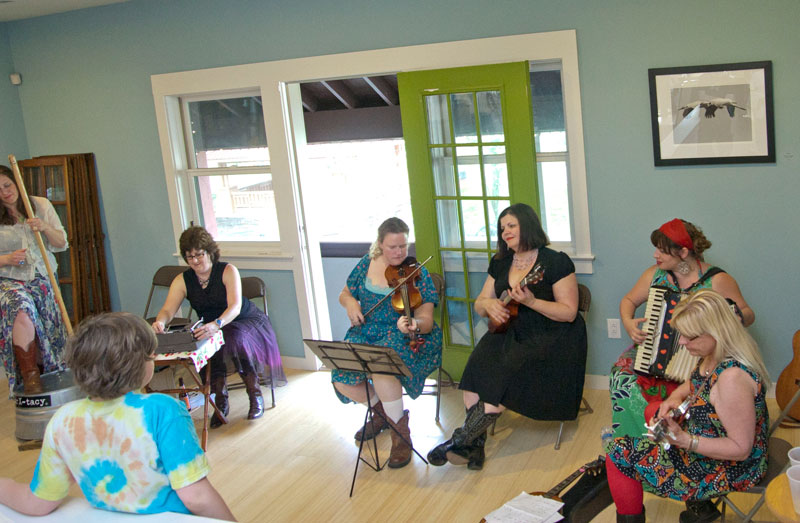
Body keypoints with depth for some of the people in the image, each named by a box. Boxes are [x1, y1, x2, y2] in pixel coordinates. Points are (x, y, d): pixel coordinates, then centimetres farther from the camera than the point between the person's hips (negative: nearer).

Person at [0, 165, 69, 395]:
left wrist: (45, 227, -10)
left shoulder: (41, 205, 8)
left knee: (50, 333, -8)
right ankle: (29, 376, -30)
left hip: (42, 279, 3)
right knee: (22, 307, -33)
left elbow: (61, 244, 8)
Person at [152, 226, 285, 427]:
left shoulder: (228, 271, -13)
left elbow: (235, 307, -27)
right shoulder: (182, 280, -1)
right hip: (212, 328, 3)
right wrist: (160, 322, -39)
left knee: (236, 339, -37)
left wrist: (216, 324, -48)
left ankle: (255, 395, -21)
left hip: (247, 322, -3)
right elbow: (168, 309, -13)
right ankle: (220, 401, -21)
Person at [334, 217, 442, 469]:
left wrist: (414, 325, -38)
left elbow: (426, 320, -14)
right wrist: (350, 302, -4)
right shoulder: (367, 264, 5)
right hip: (366, 333, 5)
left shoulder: (417, 274, -7)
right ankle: (381, 409, 15)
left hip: (402, 336, -4)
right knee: (341, 380, -18)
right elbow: (345, 294, 20)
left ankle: (401, 433, -15)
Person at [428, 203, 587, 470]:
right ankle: (474, 445, -19)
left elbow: (569, 313, -11)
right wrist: (488, 304, -9)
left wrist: (531, 301, -24)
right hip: (509, 332, 6)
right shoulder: (500, 263, 13)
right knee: (477, 369, -24)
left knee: (506, 378, -28)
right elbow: (479, 304, 17)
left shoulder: (556, 262, -6)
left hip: (549, 337, -5)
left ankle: (461, 440, -17)